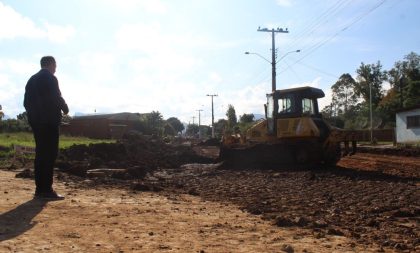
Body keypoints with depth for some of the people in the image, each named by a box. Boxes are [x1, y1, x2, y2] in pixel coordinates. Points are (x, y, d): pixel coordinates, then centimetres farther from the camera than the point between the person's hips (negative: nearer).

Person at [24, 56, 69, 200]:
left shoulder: (32, 80, 16)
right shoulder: (50, 79, -8)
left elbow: (26, 102, 15)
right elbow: (57, 98, -15)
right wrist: (65, 109, 2)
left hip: (35, 121, 8)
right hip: (49, 121, -8)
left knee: (40, 153, 10)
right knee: (50, 154, -7)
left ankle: (40, 189, 11)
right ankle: (46, 190, -9)